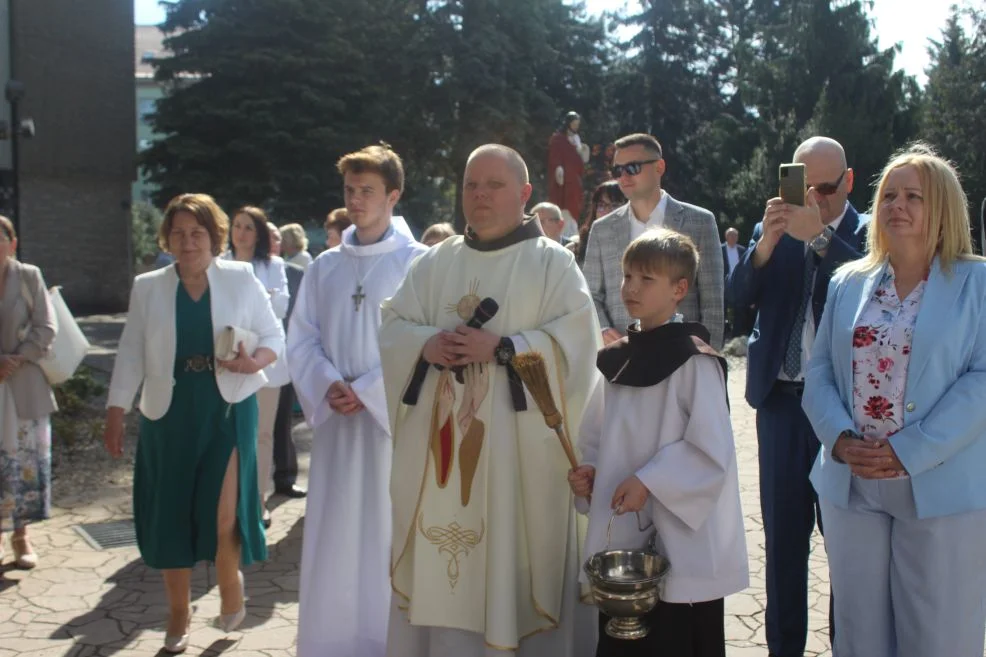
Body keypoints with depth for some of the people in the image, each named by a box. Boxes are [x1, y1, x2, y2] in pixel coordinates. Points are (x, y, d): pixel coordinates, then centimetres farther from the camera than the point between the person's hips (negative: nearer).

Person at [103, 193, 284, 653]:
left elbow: (273, 335, 4)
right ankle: (179, 615, 26)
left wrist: (255, 362, -17)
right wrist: (115, 414, 1)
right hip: (169, 414, 2)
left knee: (222, 512, -11)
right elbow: (131, 354, 5)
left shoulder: (242, 278, 0)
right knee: (171, 516, 7)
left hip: (228, 409, -2)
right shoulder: (147, 287, 5)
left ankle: (231, 585, 22)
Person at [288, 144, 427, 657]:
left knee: (391, 534, 2)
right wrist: (329, 385, -10)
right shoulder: (324, 267, 10)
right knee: (334, 537, 7)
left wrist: (367, 391, -14)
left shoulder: (418, 262, -3)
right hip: (337, 422, 4)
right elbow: (301, 340, 8)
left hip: (395, 418, -4)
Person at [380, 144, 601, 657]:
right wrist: (426, 345, -12)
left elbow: (574, 342, -11)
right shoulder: (435, 263, 13)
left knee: (513, 560, 0)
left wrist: (501, 348, -19)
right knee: (438, 560, 8)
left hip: (516, 446, -4)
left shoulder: (552, 262, 0)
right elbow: (393, 328, 9)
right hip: (439, 441, 4)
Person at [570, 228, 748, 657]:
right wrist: (588, 470, 0)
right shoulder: (618, 358, 10)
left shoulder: (693, 360, -12)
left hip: (680, 542, -7)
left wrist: (648, 482, -20)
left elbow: (711, 450, -16)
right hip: (620, 533, 7)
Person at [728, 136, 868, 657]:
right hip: (782, 398, 3)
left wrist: (819, 235, -28)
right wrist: (765, 243, -20)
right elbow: (741, 294, -4)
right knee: (783, 530, 11)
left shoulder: (868, 233, -3)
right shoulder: (774, 230, 6)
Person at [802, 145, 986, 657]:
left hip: (941, 488, -3)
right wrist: (840, 439, -10)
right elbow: (820, 371, 8)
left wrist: (910, 451, -17)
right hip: (851, 486, 4)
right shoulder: (848, 282, 11)